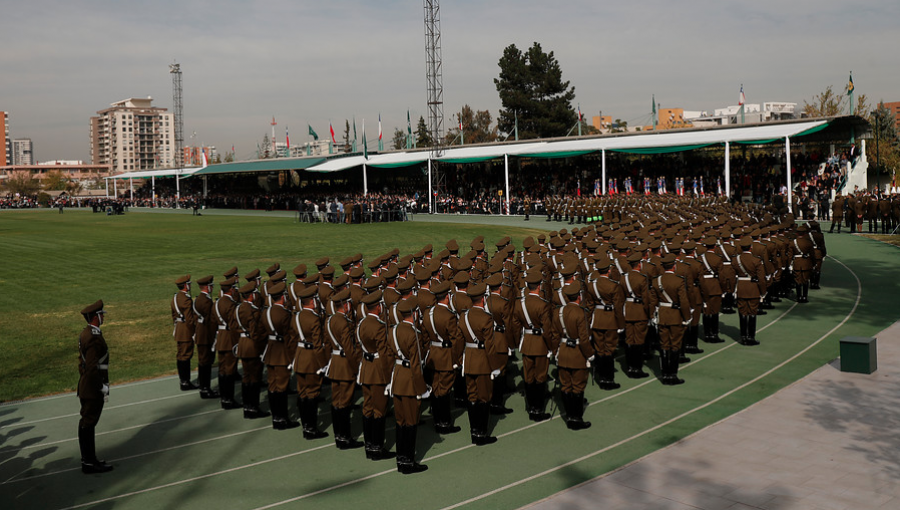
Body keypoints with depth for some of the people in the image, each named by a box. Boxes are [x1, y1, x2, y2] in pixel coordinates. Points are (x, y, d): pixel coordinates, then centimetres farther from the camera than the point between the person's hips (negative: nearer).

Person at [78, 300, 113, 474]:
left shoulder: (85, 333, 11)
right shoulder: (94, 337, -21)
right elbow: (93, 366, -24)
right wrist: (103, 386, -19)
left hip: (86, 386, 10)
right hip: (93, 388, -10)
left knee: (87, 423, 15)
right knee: (88, 423, -3)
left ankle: (88, 459, 25)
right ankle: (89, 463, 5)